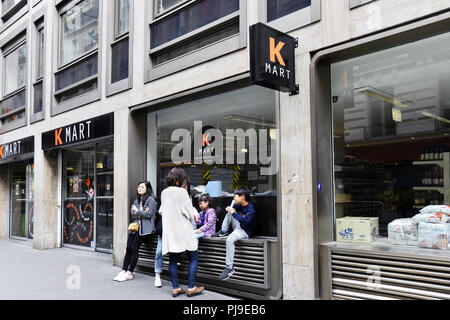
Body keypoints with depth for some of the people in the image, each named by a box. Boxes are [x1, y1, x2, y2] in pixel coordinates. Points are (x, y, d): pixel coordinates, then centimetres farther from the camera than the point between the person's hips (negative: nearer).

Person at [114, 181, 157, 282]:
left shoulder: (151, 200, -3)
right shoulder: (137, 200, 18)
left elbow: (149, 214, -12)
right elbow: (133, 215, 9)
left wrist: (137, 211, -1)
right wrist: (142, 212, -9)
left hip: (144, 228, -6)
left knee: (134, 249, -8)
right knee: (128, 248, -1)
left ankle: (129, 273, -1)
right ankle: (124, 271, 5)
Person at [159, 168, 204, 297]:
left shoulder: (164, 193, 8)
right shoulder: (182, 192, -13)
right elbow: (190, 213, -11)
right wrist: (195, 213, 9)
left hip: (170, 232, 7)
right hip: (183, 232, -6)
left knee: (173, 259, 9)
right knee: (193, 258, 4)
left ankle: (176, 288, 12)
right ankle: (191, 288, 4)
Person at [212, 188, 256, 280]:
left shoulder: (250, 209, -22)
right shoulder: (239, 205, 4)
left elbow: (245, 221, -37)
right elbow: (232, 208, 25)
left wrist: (233, 213, -31)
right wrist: (229, 209, 0)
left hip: (245, 232, -9)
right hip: (239, 227, 9)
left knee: (230, 240, -34)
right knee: (230, 211, 10)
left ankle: (229, 268, -27)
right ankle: (224, 231, 11)